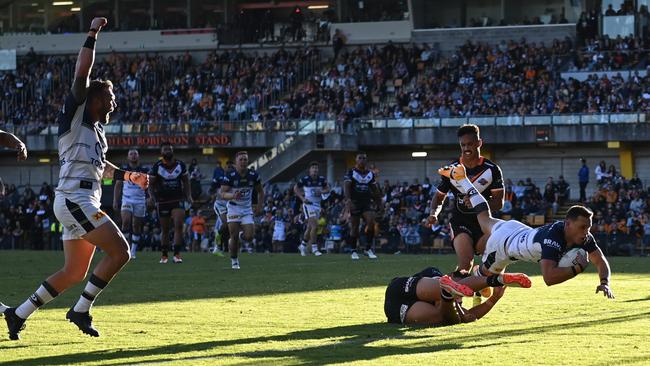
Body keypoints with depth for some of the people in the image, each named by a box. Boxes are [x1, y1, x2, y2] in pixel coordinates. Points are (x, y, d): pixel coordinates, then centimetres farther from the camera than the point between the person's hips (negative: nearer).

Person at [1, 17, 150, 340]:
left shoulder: (97, 128, 22)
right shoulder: (74, 113, -3)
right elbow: (81, 73, -14)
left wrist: (128, 176, 32)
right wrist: (92, 35, -10)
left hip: (82, 202, 10)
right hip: (75, 199, -10)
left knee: (74, 272, 11)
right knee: (119, 250, -13)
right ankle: (81, 310, -8)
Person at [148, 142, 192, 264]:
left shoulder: (180, 165, 2)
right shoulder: (157, 167, -4)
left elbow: (185, 181, 13)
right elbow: (151, 184, 0)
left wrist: (188, 195, 2)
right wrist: (152, 197, -17)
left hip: (177, 200, 1)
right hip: (162, 202, -1)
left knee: (178, 225, -16)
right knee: (165, 229, 6)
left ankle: (177, 254, -14)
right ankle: (164, 255, 18)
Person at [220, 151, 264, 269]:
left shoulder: (253, 175, -1)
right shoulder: (230, 176, -11)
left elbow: (260, 192, 13)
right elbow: (222, 194, -15)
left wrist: (259, 206, 1)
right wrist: (233, 196, -34)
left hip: (247, 210, 3)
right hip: (234, 208, -3)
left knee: (249, 237, -8)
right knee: (234, 237, -7)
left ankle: (242, 235, 28)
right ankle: (234, 261, 11)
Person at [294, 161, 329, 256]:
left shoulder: (321, 179, 0)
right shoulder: (305, 179, -10)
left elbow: (327, 189, 13)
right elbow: (295, 188, 3)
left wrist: (321, 192, -9)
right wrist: (302, 198, -9)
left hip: (317, 205, 5)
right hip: (308, 205, -5)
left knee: (310, 227, 13)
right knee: (315, 226, -17)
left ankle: (303, 246, 31)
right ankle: (314, 248, -9)